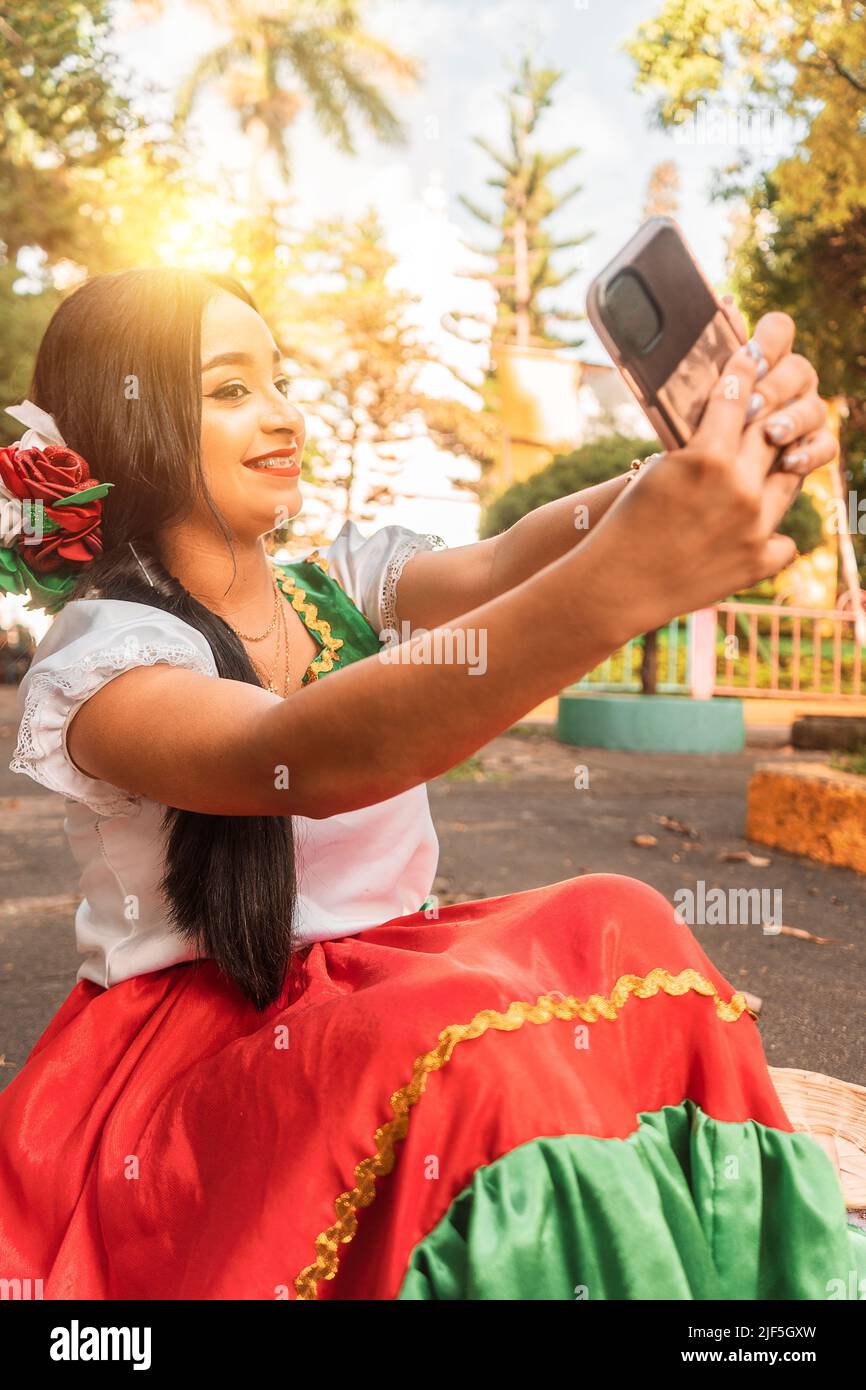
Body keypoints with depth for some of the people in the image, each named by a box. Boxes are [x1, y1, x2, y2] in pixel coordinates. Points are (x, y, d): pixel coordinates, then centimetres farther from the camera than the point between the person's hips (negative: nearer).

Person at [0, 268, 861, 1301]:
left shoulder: (350, 585, 8)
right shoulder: (95, 662, -12)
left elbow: (498, 567, -14)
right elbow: (304, 762, -32)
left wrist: (711, 458, -34)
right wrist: (620, 582, -45)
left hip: (386, 999, 5)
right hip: (191, 1053, -5)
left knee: (618, 935, -20)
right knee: (472, 1055, -32)